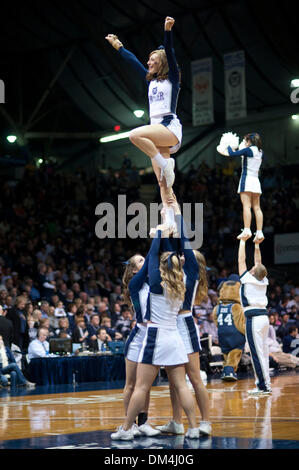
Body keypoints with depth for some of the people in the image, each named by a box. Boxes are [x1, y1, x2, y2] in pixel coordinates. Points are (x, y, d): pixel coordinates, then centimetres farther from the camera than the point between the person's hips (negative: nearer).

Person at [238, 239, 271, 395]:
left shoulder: (248, 279, -7)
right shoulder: (263, 281, 8)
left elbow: (241, 259, 1)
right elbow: (258, 262, 22)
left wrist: (243, 241, 10)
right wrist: (256, 245, 26)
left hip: (254, 319, -8)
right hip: (264, 316, 8)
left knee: (257, 353, -6)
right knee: (263, 352, 10)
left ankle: (264, 386, -7)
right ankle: (265, 385, 13)